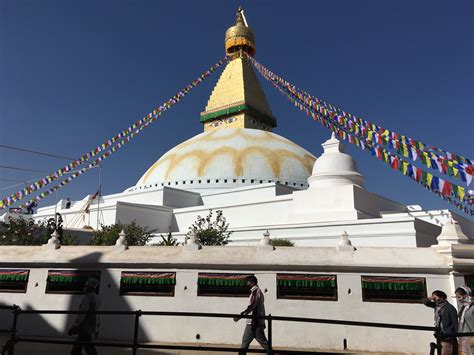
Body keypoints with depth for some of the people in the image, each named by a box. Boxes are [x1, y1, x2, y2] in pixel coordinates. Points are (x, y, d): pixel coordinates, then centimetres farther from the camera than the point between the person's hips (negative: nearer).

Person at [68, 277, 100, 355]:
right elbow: (96, 315, 17)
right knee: (76, 347, 18)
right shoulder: (96, 298, 12)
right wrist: (96, 329, 23)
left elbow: (82, 314, -22)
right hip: (92, 327, 9)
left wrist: (74, 327, -18)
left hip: (85, 328, -9)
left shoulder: (87, 298, -16)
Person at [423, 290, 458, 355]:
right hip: (439, 335, 7)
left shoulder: (450, 308, -12)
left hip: (447, 336, -7)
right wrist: (430, 298, -4)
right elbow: (425, 302, 16)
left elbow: (455, 323, -11)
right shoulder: (436, 306, 7)